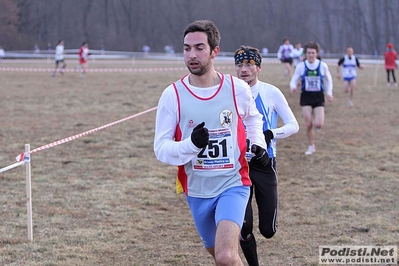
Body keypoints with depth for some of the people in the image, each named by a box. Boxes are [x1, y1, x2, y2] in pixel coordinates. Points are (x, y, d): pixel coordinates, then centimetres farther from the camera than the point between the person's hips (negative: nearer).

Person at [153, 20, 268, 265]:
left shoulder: (238, 88, -6)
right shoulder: (172, 95, -9)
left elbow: (253, 117, 18)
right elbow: (161, 148, -11)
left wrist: (258, 144, 1)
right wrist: (191, 144, -29)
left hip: (233, 185, -2)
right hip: (197, 191, 2)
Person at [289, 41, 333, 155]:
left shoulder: (323, 66, -2)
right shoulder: (301, 66, -4)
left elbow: (329, 80, 12)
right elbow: (294, 80, 1)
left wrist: (329, 93, 2)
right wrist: (293, 87, -22)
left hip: (318, 97, 0)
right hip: (306, 97, 0)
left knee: (319, 125, -14)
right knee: (308, 124, -4)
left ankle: (317, 121, 25)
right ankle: (311, 146, 16)